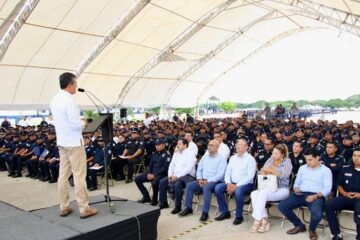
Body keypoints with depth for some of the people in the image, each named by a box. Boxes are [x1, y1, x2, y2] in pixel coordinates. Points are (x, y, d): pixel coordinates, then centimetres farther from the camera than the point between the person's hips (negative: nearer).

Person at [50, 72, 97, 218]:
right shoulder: (69, 100, -19)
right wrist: (83, 123, -3)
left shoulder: (54, 100, 9)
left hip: (61, 142, 9)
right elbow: (75, 123, -24)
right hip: (74, 142, -8)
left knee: (63, 175, 11)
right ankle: (84, 209, 2)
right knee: (79, 175, -3)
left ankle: (64, 207, 19)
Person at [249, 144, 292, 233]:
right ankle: (264, 220, -25)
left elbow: (284, 175, -15)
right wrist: (264, 171, -10)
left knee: (263, 193, -33)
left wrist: (271, 170, -11)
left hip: (282, 189, -5)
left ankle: (257, 221, -26)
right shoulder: (270, 160, 16)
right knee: (254, 194, -25)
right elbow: (262, 172, 13)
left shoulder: (287, 161, 1)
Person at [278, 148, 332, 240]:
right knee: (282, 205, -18)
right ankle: (299, 225, 7)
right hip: (301, 194, 4)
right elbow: (297, 182, 20)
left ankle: (312, 229, 3)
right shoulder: (302, 168, 16)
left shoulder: (326, 170, 3)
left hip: (317, 196, -4)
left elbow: (327, 188, -6)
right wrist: (296, 188, -5)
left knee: (317, 214, -36)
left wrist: (316, 196, -22)